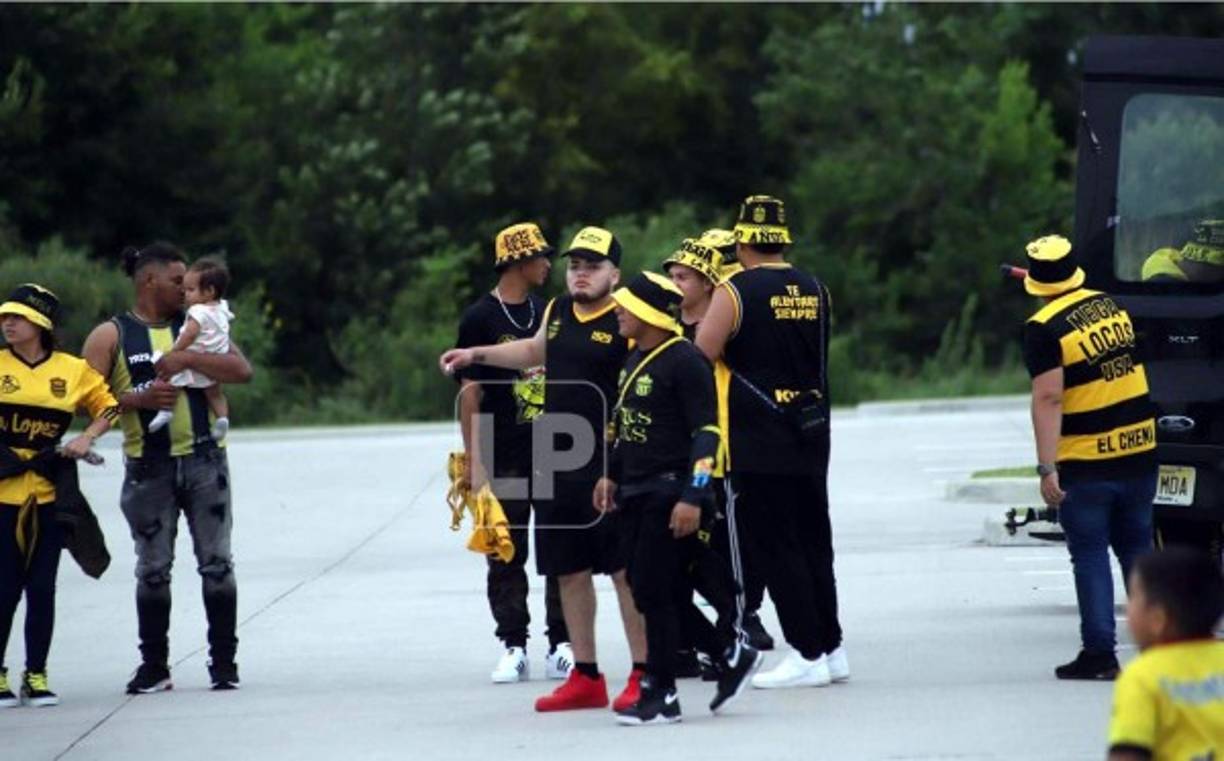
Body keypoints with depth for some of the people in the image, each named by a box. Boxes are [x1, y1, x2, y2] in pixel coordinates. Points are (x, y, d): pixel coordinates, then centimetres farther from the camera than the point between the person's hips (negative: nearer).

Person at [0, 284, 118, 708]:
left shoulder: (73, 370, 4)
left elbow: (106, 406, 14)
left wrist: (87, 438, -2)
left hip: (48, 494, 2)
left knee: (42, 588, 4)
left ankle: (36, 676, 12)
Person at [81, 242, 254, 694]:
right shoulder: (111, 337, 4)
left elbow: (242, 370, -3)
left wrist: (188, 359, -14)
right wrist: (139, 399, -16)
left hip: (203, 461, 1)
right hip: (148, 469, -1)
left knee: (216, 563, 0)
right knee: (153, 570, 3)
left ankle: (224, 662, 7)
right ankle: (154, 666, 11)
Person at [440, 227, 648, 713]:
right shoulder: (557, 311, 12)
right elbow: (536, 350, 34)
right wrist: (476, 355, 34)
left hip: (609, 467, -8)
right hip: (555, 467, 8)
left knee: (626, 569, -5)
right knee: (569, 570, 12)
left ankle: (642, 677, -1)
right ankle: (585, 677, 21)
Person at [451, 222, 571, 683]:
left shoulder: (549, 313, 12)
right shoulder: (480, 318, -4)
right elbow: (471, 391, -6)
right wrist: (474, 461, -11)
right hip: (504, 457, -4)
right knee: (506, 555, 1)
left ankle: (562, 646, 7)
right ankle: (513, 648, 6)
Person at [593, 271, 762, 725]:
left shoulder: (684, 361, -15)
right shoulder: (636, 359, 14)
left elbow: (706, 432, -18)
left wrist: (692, 497, -22)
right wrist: (613, 475, 23)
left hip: (670, 493, -9)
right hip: (637, 495, 9)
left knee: (654, 591, -7)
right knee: (652, 589, 9)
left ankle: (661, 696, 1)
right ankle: (730, 656, 22)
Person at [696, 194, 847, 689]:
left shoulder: (734, 293, -10)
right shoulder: (815, 291, 7)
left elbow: (700, 359, -13)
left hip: (757, 444, -6)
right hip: (811, 437, 6)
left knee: (773, 547, -1)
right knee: (813, 542, 14)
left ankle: (807, 654, -4)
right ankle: (831, 648, 17)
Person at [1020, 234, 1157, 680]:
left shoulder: (1044, 328, -12)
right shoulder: (1109, 305, 8)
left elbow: (1049, 399, -19)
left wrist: (1047, 469, -19)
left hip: (1086, 462, -6)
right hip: (1139, 451, 6)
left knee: (1090, 555, 2)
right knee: (1137, 547, 15)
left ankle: (1099, 652, 2)